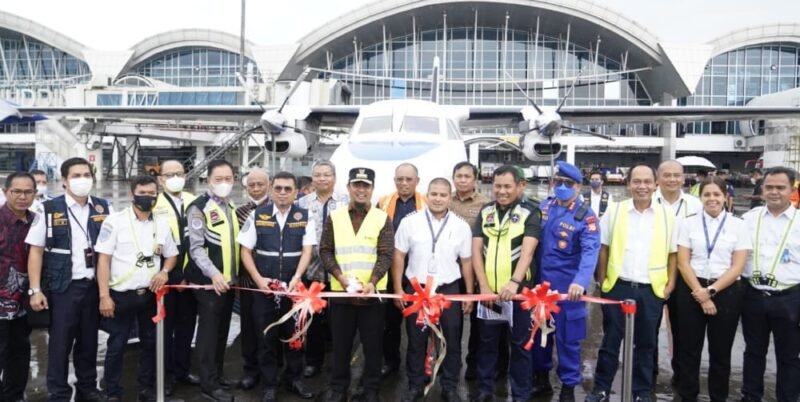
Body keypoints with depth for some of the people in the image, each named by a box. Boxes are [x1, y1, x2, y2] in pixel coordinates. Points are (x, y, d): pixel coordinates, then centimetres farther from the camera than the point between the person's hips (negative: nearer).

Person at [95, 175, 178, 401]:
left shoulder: (162, 224, 6)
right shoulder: (115, 221, -8)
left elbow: (172, 255, 17)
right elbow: (103, 259, -10)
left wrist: (164, 271, -6)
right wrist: (104, 296, -15)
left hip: (150, 294, 4)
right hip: (121, 295, -4)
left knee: (150, 343, 13)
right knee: (116, 346, 3)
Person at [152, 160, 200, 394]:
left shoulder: (194, 202, 7)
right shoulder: (154, 205, -8)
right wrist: (173, 277, -14)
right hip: (165, 277, -4)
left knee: (187, 324, 14)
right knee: (165, 326, 7)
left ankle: (182, 369, 28)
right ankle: (166, 374, 20)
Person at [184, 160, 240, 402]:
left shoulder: (232, 207, 14)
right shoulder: (199, 208, -10)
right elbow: (196, 248, -16)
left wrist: (234, 274, 12)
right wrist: (213, 274, -27)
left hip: (229, 280, 7)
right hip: (209, 282, -7)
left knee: (222, 330, 14)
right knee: (209, 330, -1)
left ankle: (217, 375, 27)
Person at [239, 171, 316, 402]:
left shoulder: (304, 217, 1)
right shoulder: (257, 215, 1)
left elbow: (307, 250, -4)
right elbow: (246, 251, 2)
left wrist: (296, 278, -18)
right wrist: (259, 279, -9)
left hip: (294, 286, 0)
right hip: (264, 286, 0)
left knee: (294, 334, 10)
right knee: (267, 337, 8)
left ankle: (294, 379, 28)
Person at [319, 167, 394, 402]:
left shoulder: (383, 219, 1)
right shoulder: (334, 217, 5)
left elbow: (385, 255, -6)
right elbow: (325, 251, 2)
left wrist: (372, 283, -20)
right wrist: (341, 277, -12)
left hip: (373, 292, -1)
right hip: (340, 291, 1)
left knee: (373, 344, 7)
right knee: (340, 343, 11)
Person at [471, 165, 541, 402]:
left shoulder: (530, 213, -4)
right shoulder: (485, 212, 7)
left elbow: (527, 251, -17)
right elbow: (476, 249, 2)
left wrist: (514, 282, -31)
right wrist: (484, 286, -8)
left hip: (517, 289, -3)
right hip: (488, 289, 3)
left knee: (520, 343, 6)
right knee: (487, 341, 12)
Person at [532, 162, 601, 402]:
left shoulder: (586, 216, -12)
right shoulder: (544, 207, 4)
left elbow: (590, 252, -23)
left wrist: (580, 282, -38)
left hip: (568, 287, -5)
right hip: (541, 283, 5)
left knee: (567, 338, 4)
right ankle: (541, 379, 33)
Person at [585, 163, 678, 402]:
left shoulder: (667, 215, 1)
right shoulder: (614, 211, -1)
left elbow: (673, 253, 6)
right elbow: (603, 249, 3)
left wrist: (670, 284, 0)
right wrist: (602, 281, 0)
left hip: (652, 290, 1)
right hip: (618, 287, -1)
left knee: (645, 344, 12)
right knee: (610, 341, 8)